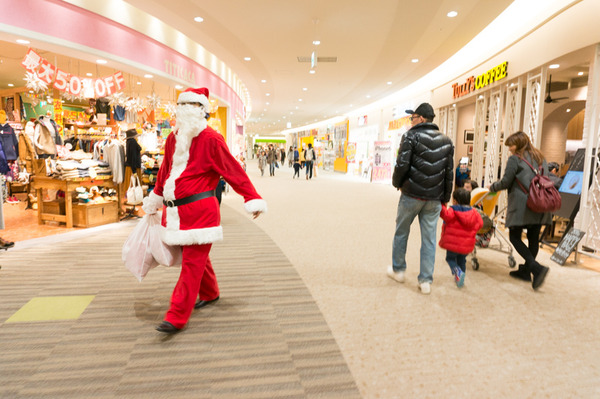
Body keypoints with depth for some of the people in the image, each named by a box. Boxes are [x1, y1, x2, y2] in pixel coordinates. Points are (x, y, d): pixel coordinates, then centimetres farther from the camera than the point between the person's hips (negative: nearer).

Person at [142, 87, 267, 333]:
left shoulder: (211, 139, -9)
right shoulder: (173, 138, 12)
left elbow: (233, 171, -9)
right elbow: (165, 171, 25)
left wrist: (253, 200, -13)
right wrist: (155, 200, 34)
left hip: (200, 210, -7)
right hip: (175, 211, 7)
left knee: (192, 262, -3)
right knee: (195, 257, 18)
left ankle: (177, 317, 3)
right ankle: (210, 294, 40)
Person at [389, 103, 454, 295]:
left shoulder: (411, 136, -6)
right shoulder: (446, 141, 10)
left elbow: (402, 164, -14)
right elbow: (449, 172, 10)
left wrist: (397, 182, 5)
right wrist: (445, 198, 15)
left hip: (412, 195, -4)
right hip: (434, 199, 4)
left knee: (401, 232, 14)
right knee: (429, 239, 8)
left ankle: (398, 270, 27)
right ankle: (426, 281, 12)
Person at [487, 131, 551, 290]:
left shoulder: (515, 159, -4)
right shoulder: (541, 158, 18)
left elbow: (505, 182, -5)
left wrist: (492, 187, 11)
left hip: (522, 205, -7)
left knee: (515, 237, 0)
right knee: (533, 238, 11)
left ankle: (536, 268, -14)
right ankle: (526, 270, 22)